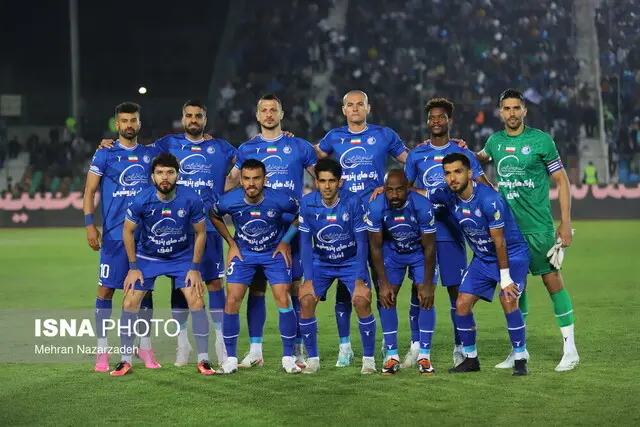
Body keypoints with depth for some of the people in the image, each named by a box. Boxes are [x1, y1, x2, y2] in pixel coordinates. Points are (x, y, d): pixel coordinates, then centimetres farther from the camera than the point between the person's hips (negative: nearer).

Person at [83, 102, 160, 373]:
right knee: (106, 290, -2)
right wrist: (89, 224, -10)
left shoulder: (150, 154, 9)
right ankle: (102, 351, 5)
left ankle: (145, 347, 17)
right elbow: (90, 191, 0)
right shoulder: (105, 155, 1)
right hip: (114, 235, -3)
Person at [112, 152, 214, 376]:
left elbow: (200, 233, -7)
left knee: (196, 301, -14)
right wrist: (133, 267, -6)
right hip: (147, 257, 0)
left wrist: (195, 268, -8)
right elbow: (128, 231, -6)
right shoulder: (141, 200, -22)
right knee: (129, 303, -9)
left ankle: (203, 360, -3)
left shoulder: (191, 199, -22)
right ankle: (125, 361, 4)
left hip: (183, 257, 0)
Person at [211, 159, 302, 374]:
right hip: (243, 252, 1)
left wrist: (286, 240, -6)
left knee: (284, 299, -11)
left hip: (275, 252, -1)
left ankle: (288, 358, 2)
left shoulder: (281, 199, -24)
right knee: (232, 300, -9)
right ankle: (231, 359, 4)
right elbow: (214, 216, 3)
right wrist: (231, 243, -1)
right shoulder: (228, 201, -21)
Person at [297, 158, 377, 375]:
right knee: (306, 301, -16)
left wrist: (359, 280, -20)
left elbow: (362, 243, -15)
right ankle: (312, 359, -1)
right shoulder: (307, 203, -14)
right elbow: (306, 243, -8)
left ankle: (368, 358, -5)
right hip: (321, 263, 2)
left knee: (362, 301, -21)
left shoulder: (353, 202, -19)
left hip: (351, 261, -2)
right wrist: (308, 280, -14)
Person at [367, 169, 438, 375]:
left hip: (420, 252, -1)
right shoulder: (376, 208, -28)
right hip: (392, 252, 1)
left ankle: (424, 356, -4)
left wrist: (427, 285, -20)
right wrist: (384, 283, -17)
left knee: (426, 300, -11)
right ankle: (392, 357, -1)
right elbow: (376, 247, -16)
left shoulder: (422, 206, -33)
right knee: (387, 299, -8)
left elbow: (429, 247, -22)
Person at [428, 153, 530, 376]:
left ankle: (520, 359, -13)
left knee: (508, 300, -25)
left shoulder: (489, 200, -29)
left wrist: (505, 277, -19)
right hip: (483, 258, 7)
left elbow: (499, 242, -23)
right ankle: (470, 358, 13)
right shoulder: (448, 196, -9)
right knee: (462, 304, -2)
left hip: (513, 253, -7)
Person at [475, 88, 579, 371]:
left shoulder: (540, 140, -6)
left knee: (552, 279, -4)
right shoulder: (495, 141, 7)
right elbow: (481, 158, 31)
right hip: (507, 228, 4)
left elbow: (561, 180, -4)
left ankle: (570, 349, 2)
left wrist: (565, 223, -9)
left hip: (538, 227, -4)